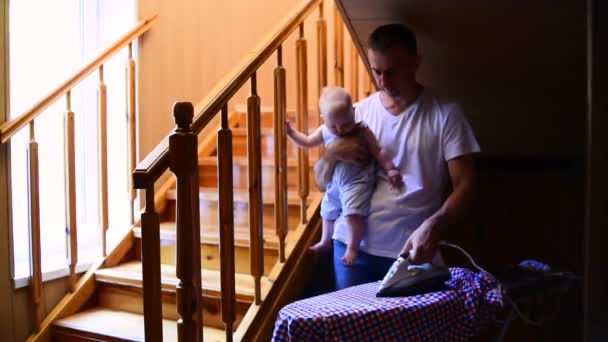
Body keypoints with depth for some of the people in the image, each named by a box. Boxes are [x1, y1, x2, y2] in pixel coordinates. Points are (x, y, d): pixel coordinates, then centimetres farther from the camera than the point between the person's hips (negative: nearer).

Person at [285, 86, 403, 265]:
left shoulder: (362, 131, -14)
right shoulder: (324, 131, 0)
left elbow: (378, 151, -10)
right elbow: (307, 142, 15)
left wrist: (390, 169, -17)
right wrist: (291, 132, 4)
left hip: (357, 182, -7)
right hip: (334, 183, 7)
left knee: (352, 213, -24)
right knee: (328, 212, 23)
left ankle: (352, 248, -9)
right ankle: (325, 241, 47)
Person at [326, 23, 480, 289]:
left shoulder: (445, 114, -3)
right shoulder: (357, 112, 6)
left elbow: (464, 185, -7)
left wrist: (433, 228, -24)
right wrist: (333, 153, -9)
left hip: (413, 250, -2)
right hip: (353, 244, 3)